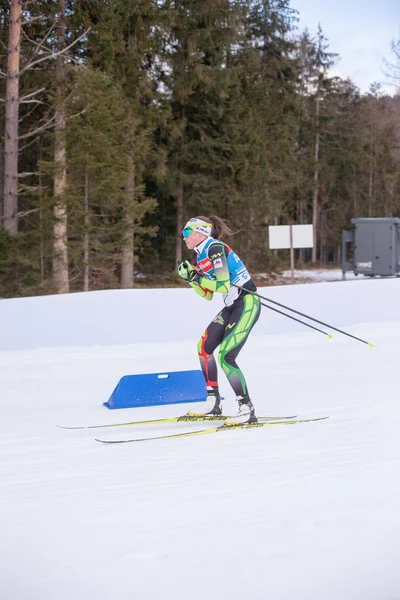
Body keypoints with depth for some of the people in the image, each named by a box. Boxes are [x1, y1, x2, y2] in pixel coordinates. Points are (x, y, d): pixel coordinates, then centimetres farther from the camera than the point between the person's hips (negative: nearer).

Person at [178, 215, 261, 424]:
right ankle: (213, 402, 18)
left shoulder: (215, 249, -16)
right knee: (204, 347, 10)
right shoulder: (202, 255, 12)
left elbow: (223, 285, -23)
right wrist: (190, 277, 3)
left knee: (225, 356, -16)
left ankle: (247, 409, -10)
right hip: (232, 307, 10)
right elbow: (207, 294, 15)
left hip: (247, 303, -10)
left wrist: (196, 277, -15)